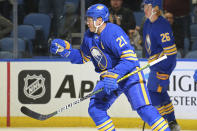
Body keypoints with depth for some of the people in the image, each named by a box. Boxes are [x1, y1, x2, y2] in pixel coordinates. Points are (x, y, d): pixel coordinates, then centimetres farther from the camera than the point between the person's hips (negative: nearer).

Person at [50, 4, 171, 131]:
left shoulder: (114, 32, -23)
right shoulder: (89, 36, 2)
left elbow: (130, 58, -29)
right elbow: (82, 57, 16)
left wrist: (113, 76, -36)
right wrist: (65, 50, 1)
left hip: (129, 73, -8)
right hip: (109, 76, 8)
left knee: (143, 108, -20)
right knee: (95, 109, -5)